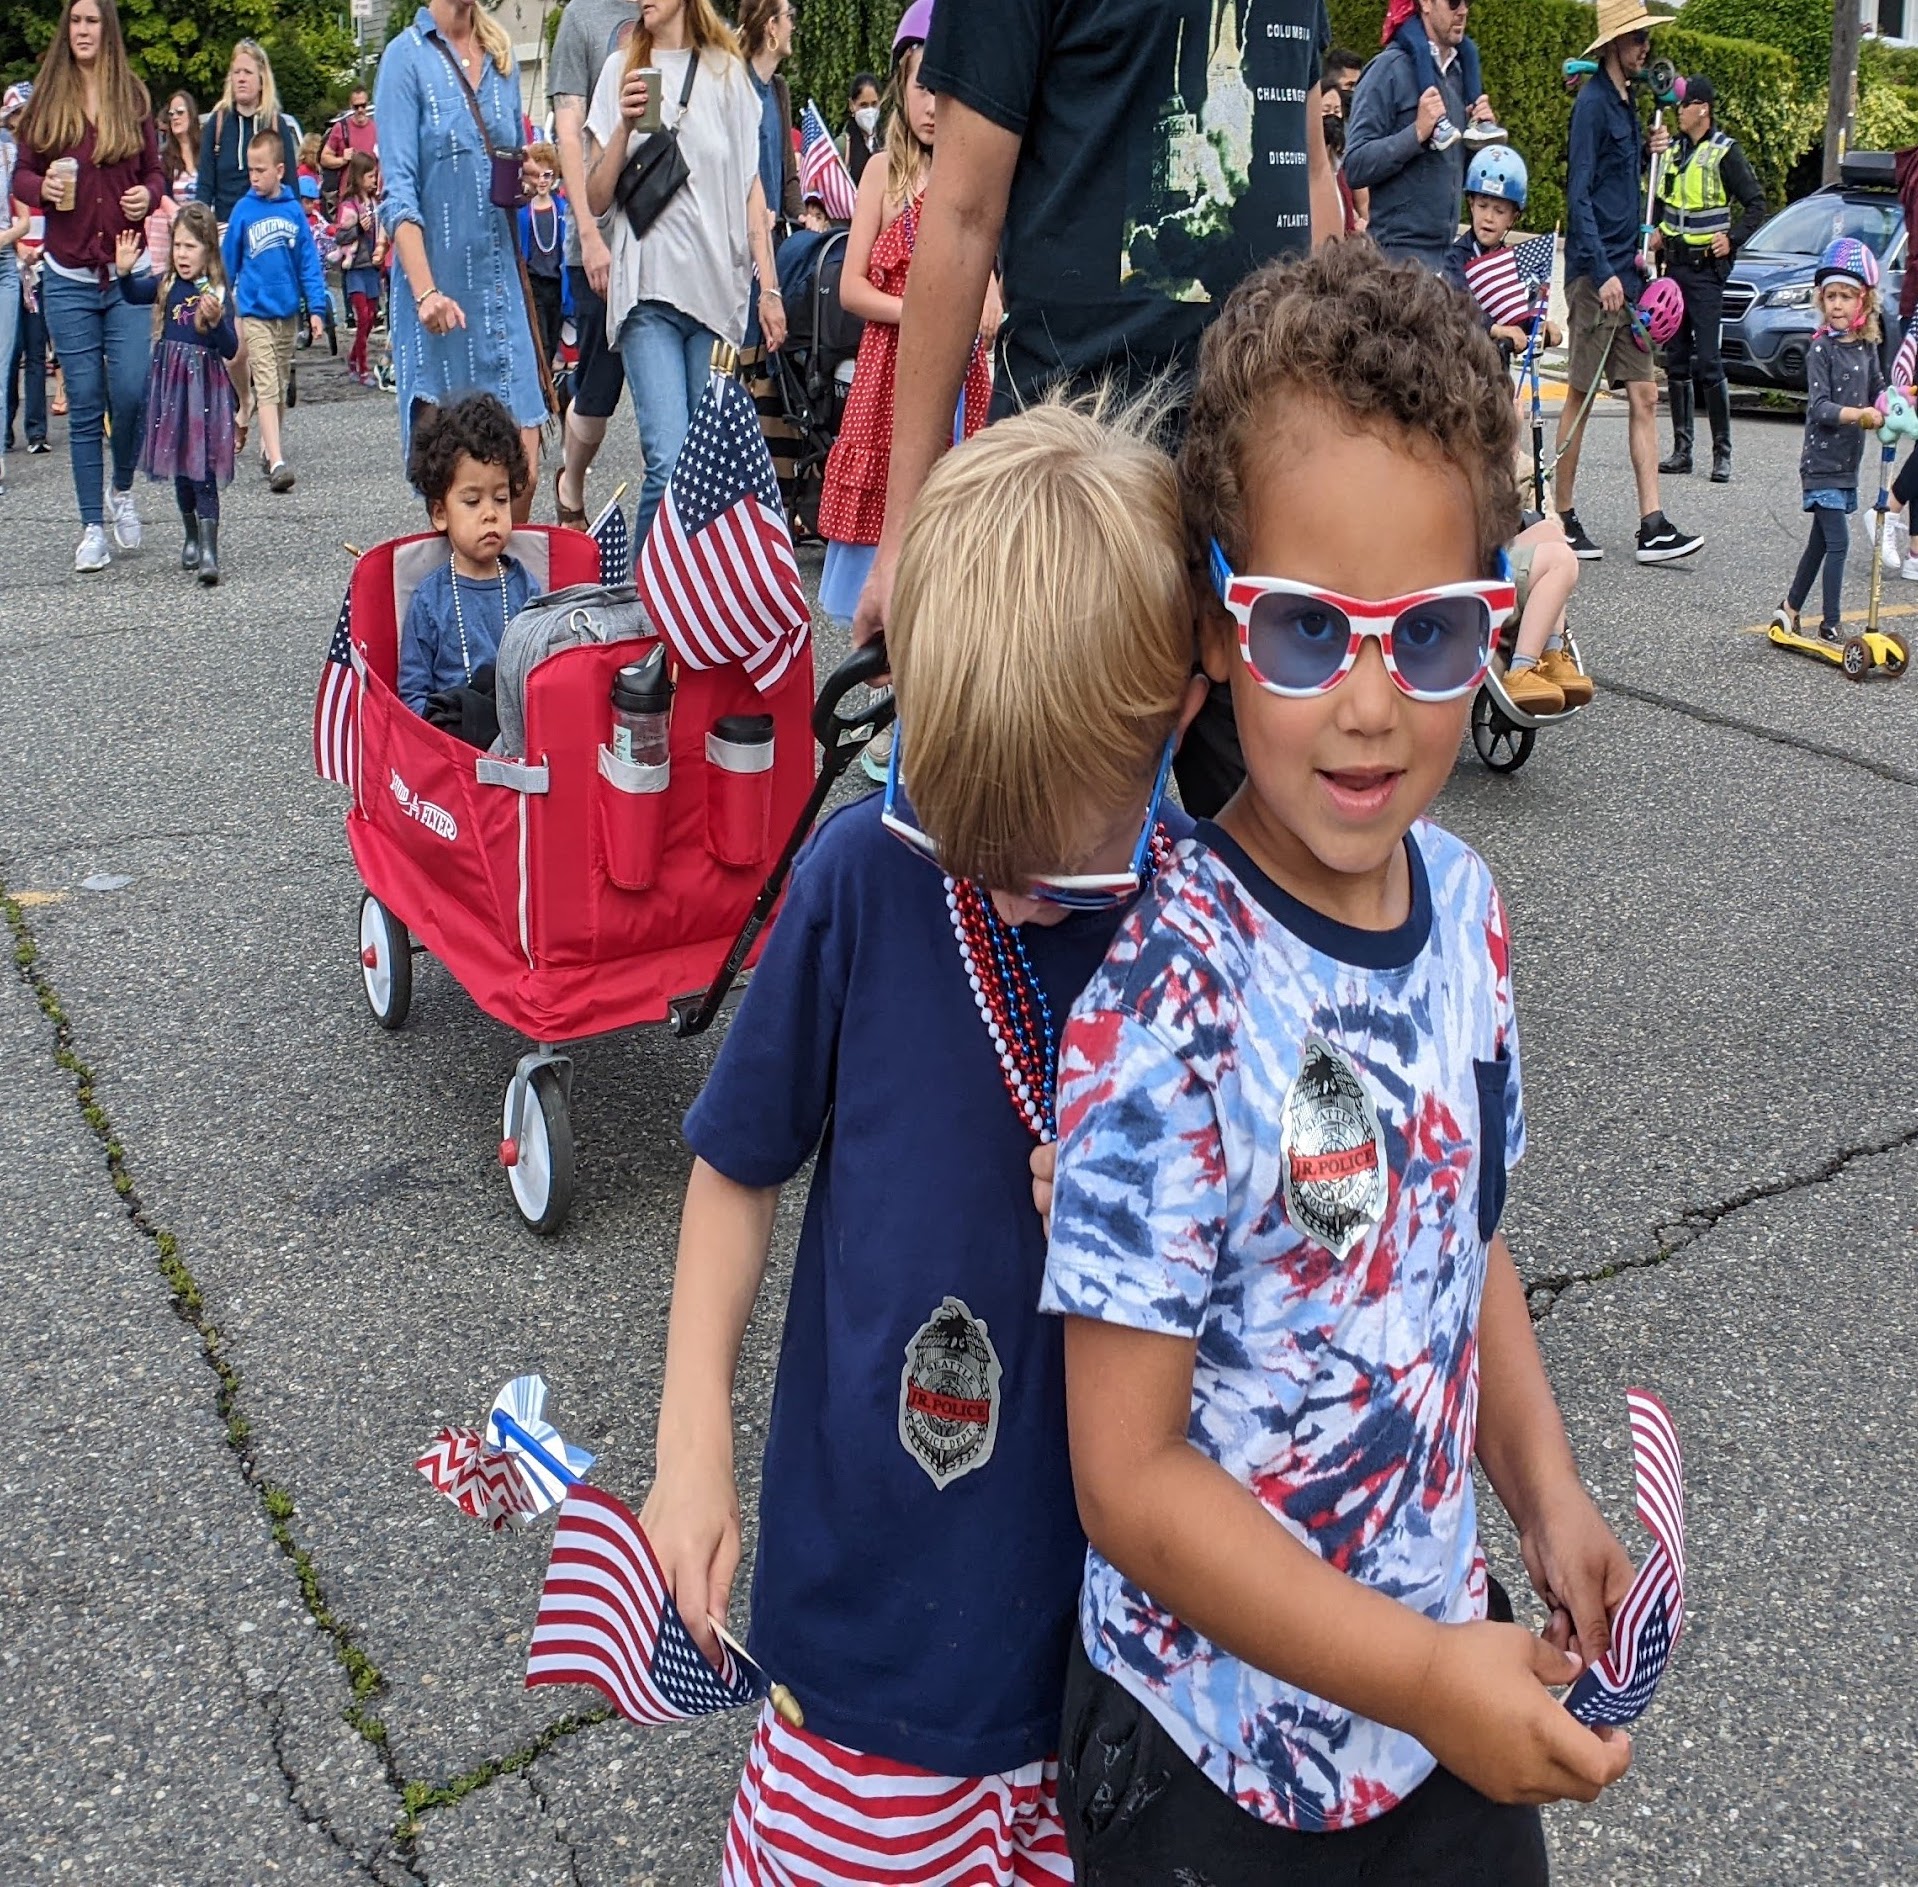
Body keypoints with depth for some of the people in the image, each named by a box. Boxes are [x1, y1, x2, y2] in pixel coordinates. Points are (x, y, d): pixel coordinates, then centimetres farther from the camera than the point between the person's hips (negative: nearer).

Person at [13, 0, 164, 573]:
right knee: (86, 404, 1)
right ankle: (92, 526, 9)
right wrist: (42, 187, -14)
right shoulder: (47, 98, 6)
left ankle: (122, 490, 20)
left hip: (130, 271, 0)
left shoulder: (133, 98, 8)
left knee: (131, 393, -9)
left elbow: (155, 170, 13)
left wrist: (149, 194, -9)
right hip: (69, 276, 0)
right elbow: (21, 175, 8)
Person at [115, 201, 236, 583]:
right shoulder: (166, 285, 4)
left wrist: (216, 320, -27)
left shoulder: (217, 293, -8)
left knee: (203, 471, -8)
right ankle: (191, 538, 31)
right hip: (171, 383, 5)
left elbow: (231, 349, -11)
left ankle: (209, 551, -11)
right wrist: (124, 271, -24)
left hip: (205, 385, -5)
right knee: (180, 469, 14)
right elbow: (132, 294, -8)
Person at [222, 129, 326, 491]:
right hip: (255, 311, -3)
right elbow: (227, 262, 4)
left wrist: (316, 308, -1)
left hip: (287, 310, 3)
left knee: (280, 386, 15)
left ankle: (268, 447, 31)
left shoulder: (294, 210, 0)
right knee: (266, 387, -10)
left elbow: (309, 261, 4)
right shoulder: (243, 210, -4)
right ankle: (276, 462, -18)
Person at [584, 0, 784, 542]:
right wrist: (626, 125, -7)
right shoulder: (620, 71, 11)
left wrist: (769, 286, 5)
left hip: (718, 288, 2)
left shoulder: (727, 71, 13)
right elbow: (595, 199, 8)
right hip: (649, 290, -2)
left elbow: (751, 186, 13)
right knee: (669, 462, -15)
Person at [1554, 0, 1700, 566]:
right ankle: (1564, 520, 9)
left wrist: (1652, 150, 5)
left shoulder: (1625, 104, 17)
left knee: (1644, 397, 4)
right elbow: (1579, 194, -17)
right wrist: (1602, 273, -21)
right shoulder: (1593, 102, -10)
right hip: (1595, 273, -9)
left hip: (1626, 272, 9)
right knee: (1581, 395, -1)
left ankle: (1652, 527, 4)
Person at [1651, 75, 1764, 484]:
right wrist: (1657, 231, 10)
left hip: (1706, 268, -7)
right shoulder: (1674, 150, 11)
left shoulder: (1724, 152, -7)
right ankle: (1681, 450, 12)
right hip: (1675, 264, 7)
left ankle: (1722, 453, -4)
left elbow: (1756, 204, -4)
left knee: (1708, 361, -10)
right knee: (1676, 361, 7)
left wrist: (1732, 238, -15)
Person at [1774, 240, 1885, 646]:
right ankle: (1831, 626, -2)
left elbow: (1876, 390, 16)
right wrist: (1859, 415, -32)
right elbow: (1819, 406, -19)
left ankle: (1790, 611, 26)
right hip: (1821, 463, -7)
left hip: (1847, 463, 7)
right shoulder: (1822, 349, -11)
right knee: (1838, 543, -9)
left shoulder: (1867, 347, 7)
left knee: (1821, 543, 14)